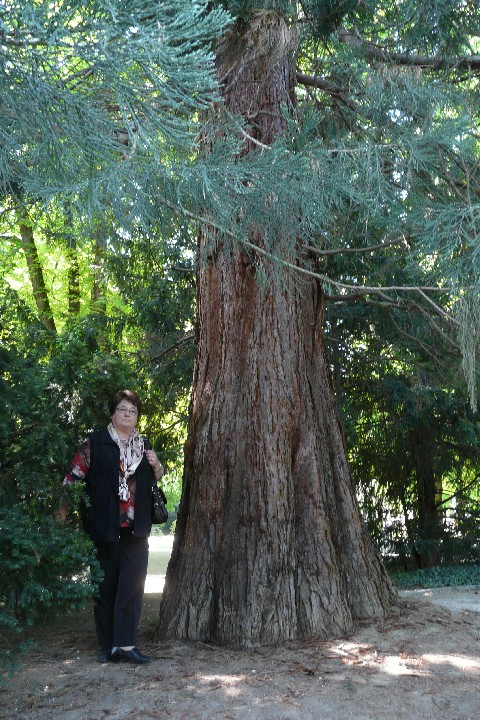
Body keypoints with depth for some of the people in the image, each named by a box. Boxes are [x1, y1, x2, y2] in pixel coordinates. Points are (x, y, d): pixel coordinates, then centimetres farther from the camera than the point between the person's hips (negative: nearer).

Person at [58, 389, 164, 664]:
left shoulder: (144, 445, 14)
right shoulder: (95, 443, 0)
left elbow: (157, 478, 27)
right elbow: (74, 476, -3)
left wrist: (156, 466, 5)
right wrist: (63, 510, -10)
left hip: (135, 527, 4)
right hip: (105, 525, -3)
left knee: (133, 584, -3)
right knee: (107, 584, 5)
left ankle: (125, 643, -1)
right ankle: (108, 644, 16)